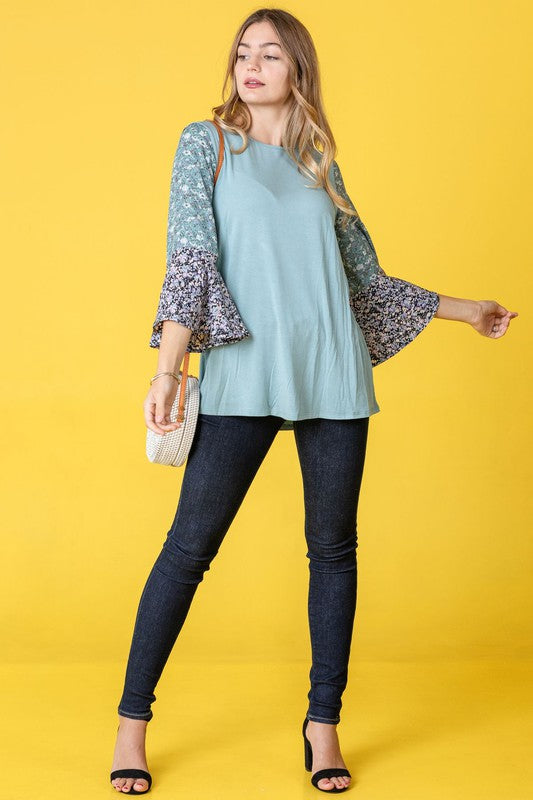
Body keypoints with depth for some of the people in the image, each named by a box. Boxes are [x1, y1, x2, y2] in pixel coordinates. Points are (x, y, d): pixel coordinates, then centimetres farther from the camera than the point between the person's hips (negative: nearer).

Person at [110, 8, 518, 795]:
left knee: (334, 547, 4)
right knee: (191, 545, -5)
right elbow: (189, 257, -3)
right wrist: (168, 367, -13)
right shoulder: (206, 142, 8)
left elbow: (365, 277, 22)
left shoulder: (320, 163, 16)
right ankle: (132, 720, 7)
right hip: (243, 376, -3)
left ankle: (324, 722, 16)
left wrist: (460, 309, 26)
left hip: (333, 375, 4)